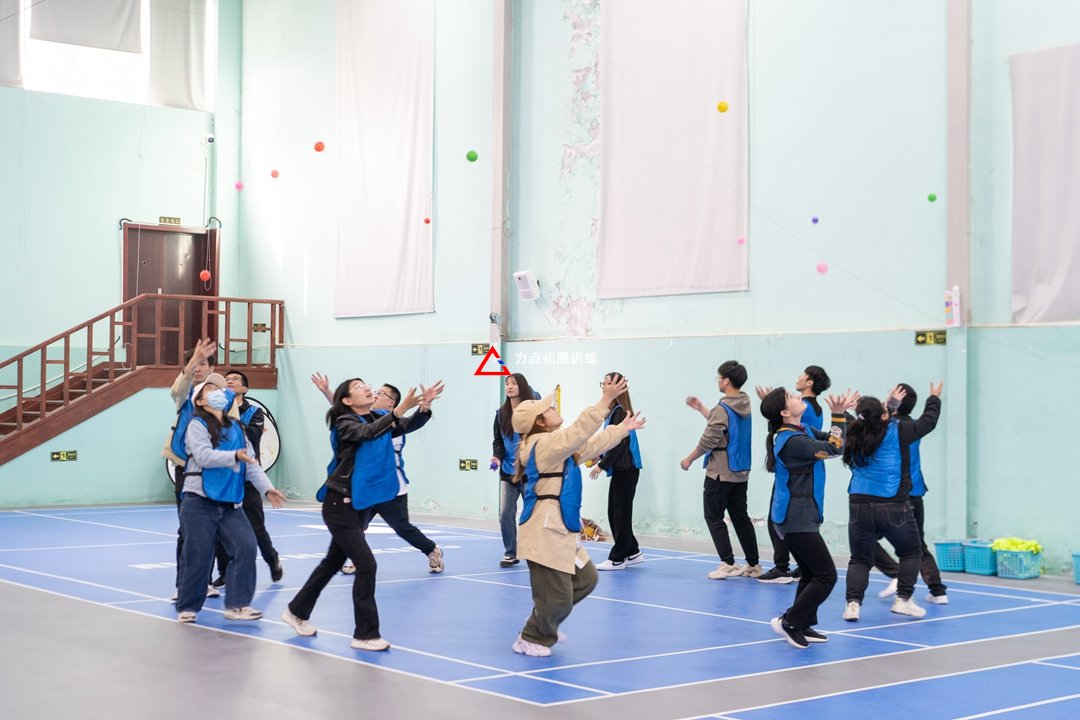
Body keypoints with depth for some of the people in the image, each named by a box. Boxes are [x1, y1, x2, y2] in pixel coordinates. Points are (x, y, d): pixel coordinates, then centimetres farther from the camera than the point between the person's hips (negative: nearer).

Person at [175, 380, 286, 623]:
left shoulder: (236, 428, 15)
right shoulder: (197, 425, -3)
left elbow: (251, 463, 13)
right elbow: (203, 456, -19)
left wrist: (266, 488, 1)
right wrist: (234, 456, -31)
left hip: (231, 504, 5)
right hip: (200, 503, -5)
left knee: (245, 547, -10)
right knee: (198, 555, -4)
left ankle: (237, 604, -3)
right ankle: (187, 607, 14)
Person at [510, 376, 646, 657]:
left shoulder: (556, 445, 17)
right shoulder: (543, 444, -15)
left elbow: (591, 444, 27)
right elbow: (579, 431, -24)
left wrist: (623, 428, 32)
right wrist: (605, 401, -25)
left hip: (561, 529, 11)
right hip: (545, 531, -11)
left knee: (585, 579, 19)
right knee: (557, 595, -6)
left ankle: (544, 623, 31)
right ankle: (531, 639, 16)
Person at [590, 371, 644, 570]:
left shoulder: (620, 411, -15)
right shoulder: (613, 411, 13)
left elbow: (618, 443, -18)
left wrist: (602, 465, -15)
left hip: (626, 469, -10)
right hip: (620, 469, 10)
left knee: (621, 512, -2)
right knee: (614, 512, 12)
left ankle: (617, 558, 4)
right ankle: (632, 552, 20)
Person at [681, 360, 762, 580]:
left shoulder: (722, 409, -18)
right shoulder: (745, 405, 7)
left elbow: (708, 441, -16)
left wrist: (689, 459, -2)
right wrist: (700, 408, 26)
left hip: (720, 473, -8)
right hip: (741, 472, 8)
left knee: (713, 516, 1)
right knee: (741, 517, 13)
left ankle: (728, 563, -5)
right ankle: (753, 564, 15)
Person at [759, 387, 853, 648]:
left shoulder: (803, 431, 10)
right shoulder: (791, 440, -21)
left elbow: (831, 440, 17)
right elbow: (834, 449, -18)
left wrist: (840, 412, 4)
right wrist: (838, 415, -11)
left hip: (798, 517, 10)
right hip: (797, 519, -10)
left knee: (811, 574, 16)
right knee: (826, 576, -8)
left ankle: (803, 626, 21)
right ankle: (789, 622, -4)